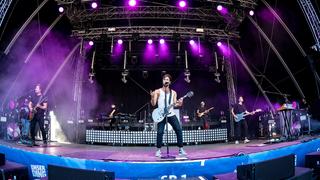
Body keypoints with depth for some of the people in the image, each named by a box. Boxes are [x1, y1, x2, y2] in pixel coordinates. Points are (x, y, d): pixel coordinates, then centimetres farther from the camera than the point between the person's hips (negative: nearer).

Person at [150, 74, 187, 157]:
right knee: (160, 132, -10)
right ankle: (158, 150, 7)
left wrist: (179, 104, -12)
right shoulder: (157, 91, 1)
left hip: (171, 115, 3)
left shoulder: (173, 93, 12)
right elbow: (153, 104, -4)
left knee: (179, 130, -4)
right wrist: (152, 97, -22)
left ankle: (181, 149, 7)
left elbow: (174, 104, 9)